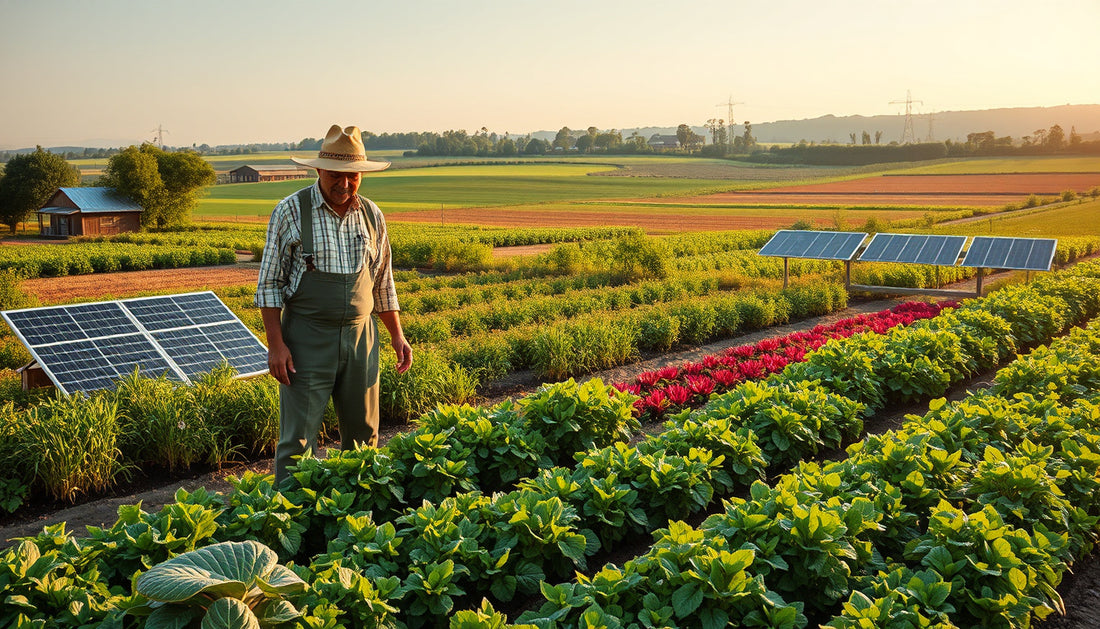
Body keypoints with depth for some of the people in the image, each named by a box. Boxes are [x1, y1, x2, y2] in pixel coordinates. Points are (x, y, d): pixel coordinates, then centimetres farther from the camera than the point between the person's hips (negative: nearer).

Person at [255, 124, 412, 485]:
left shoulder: (371, 215, 8)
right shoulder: (291, 211, -5)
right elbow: (269, 283, -4)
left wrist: (397, 335, 11)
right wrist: (275, 344, -11)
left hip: (360, 335, 4)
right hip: (307, 337, -4)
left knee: (363, 434, 12)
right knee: (298, 439, -3)